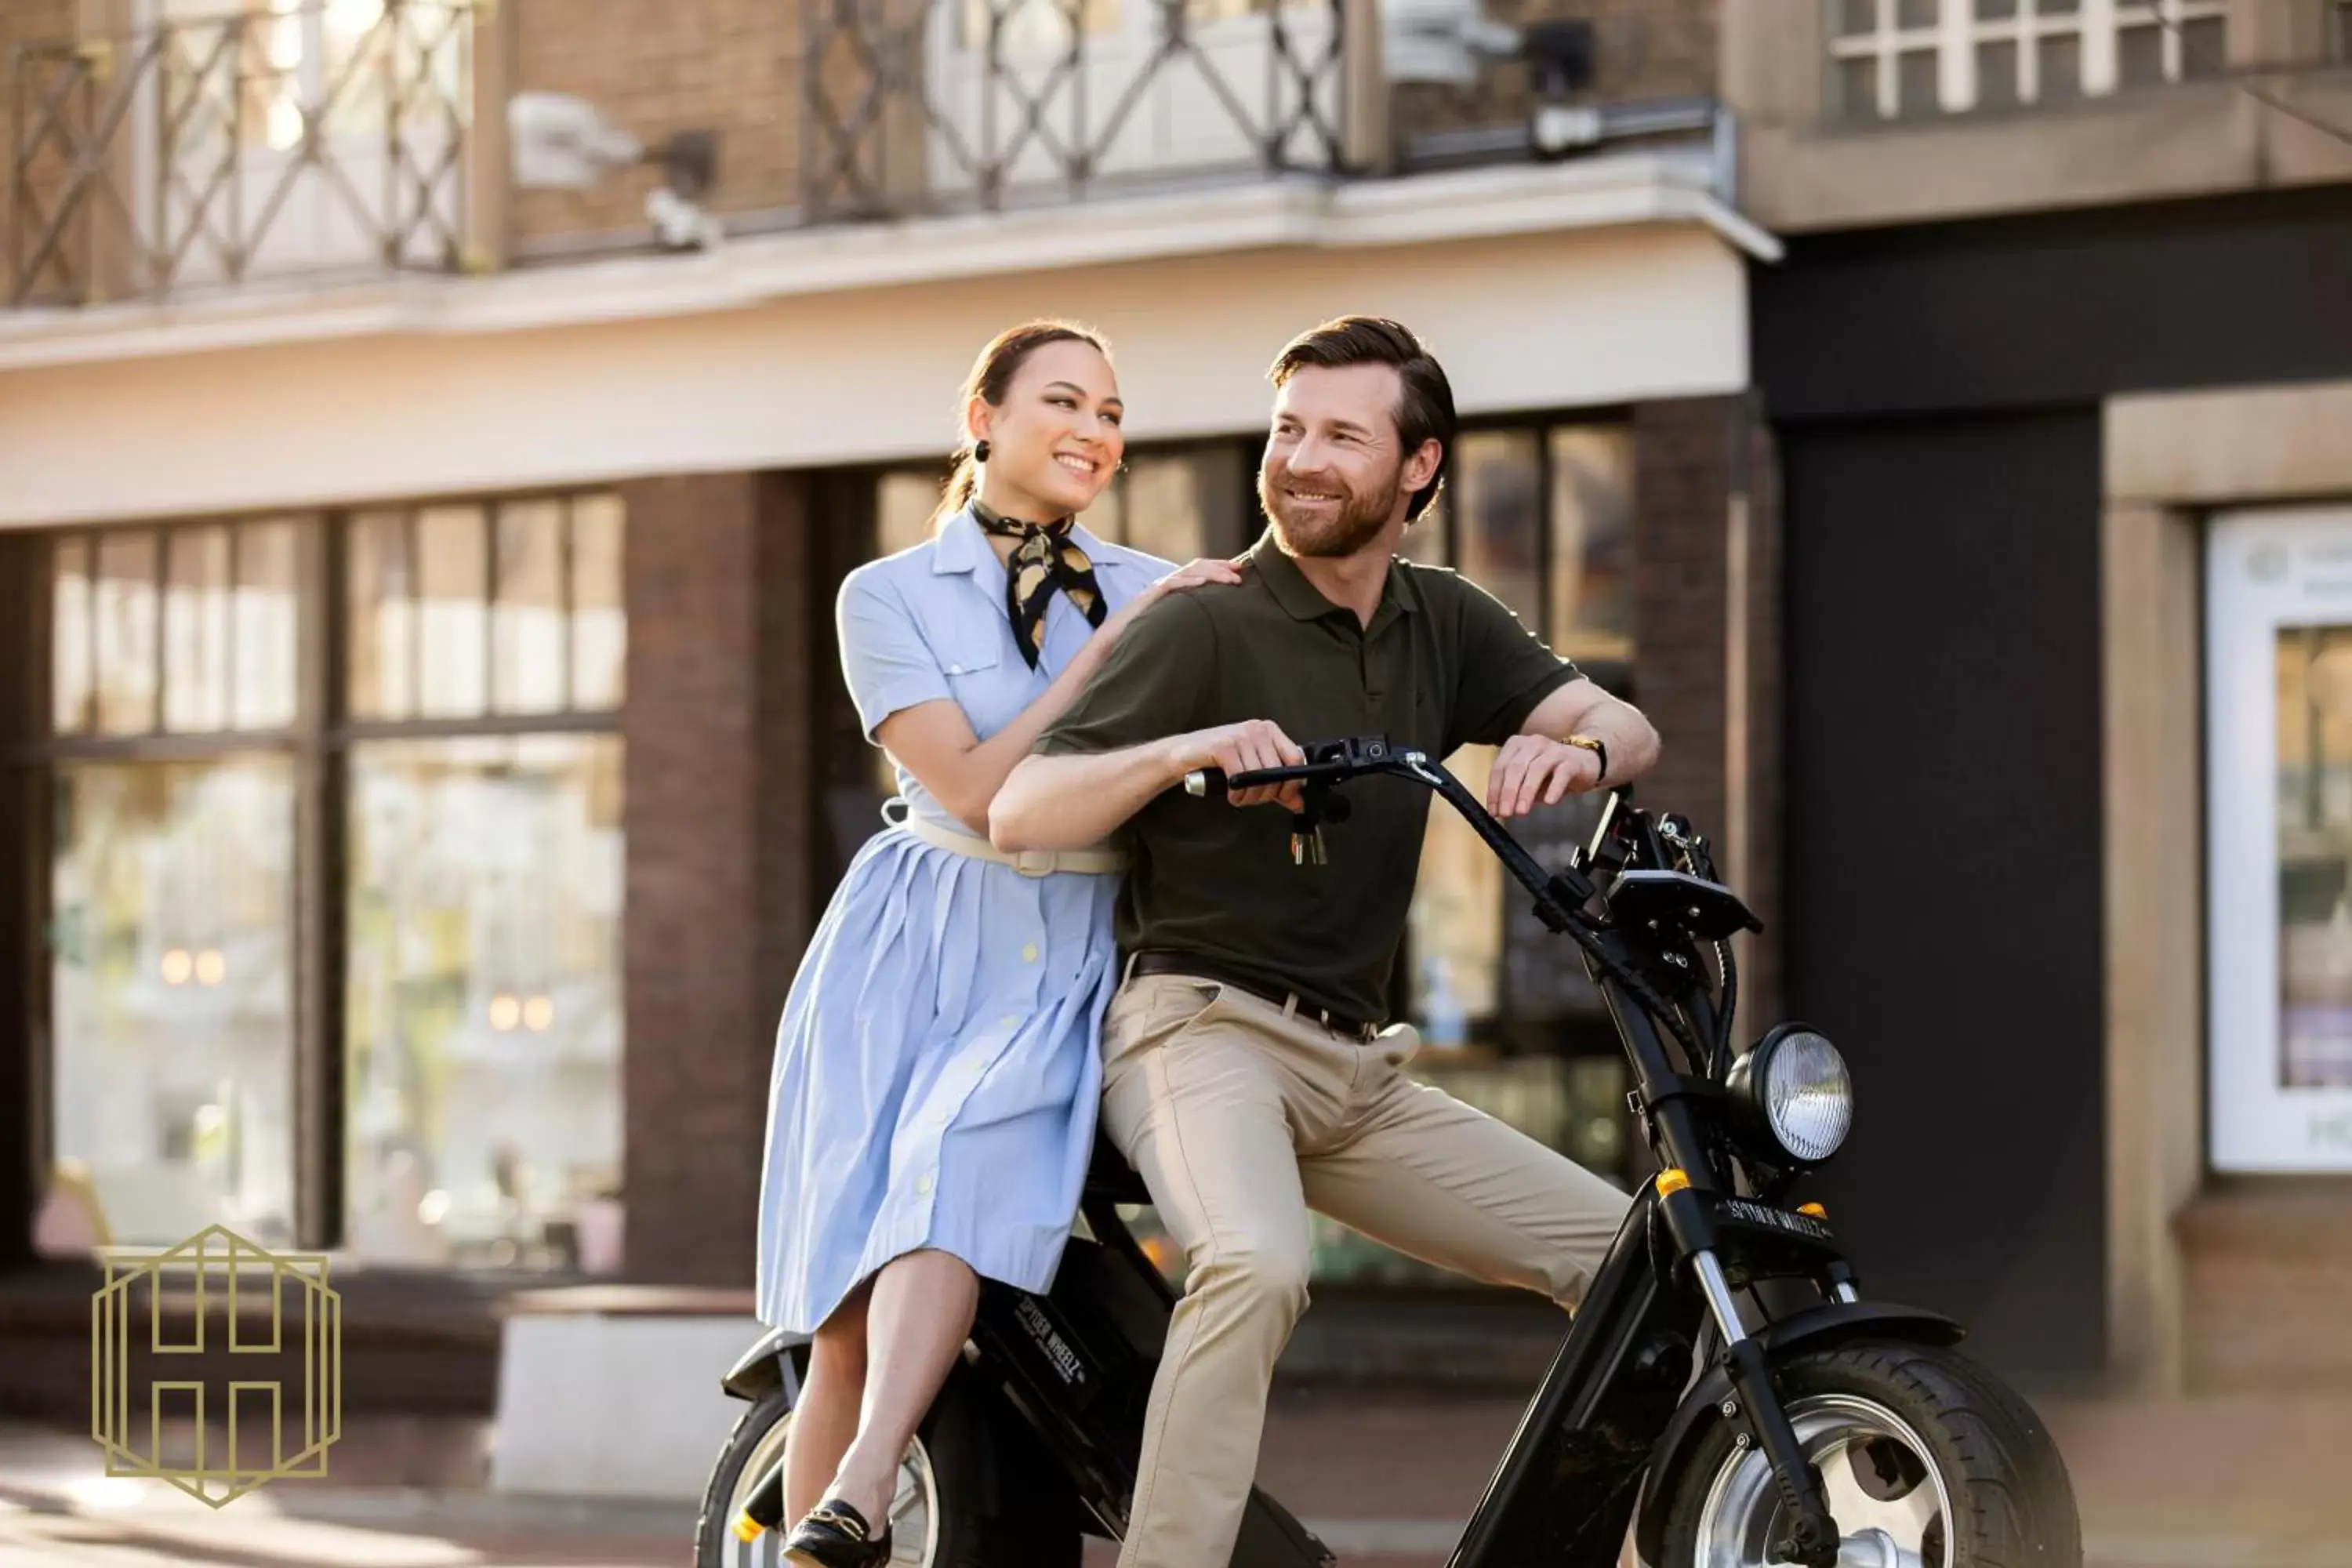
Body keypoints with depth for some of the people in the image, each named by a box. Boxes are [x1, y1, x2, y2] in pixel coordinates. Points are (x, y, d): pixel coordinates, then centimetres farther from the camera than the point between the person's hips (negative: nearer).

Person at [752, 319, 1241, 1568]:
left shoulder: (1158, 594, 14)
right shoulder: (889, 596, 5)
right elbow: (976, 789, -7)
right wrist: (1113, 644, -10)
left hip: (1065, 973, 0)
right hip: (916, 953, 0)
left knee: (957, 1178, -30)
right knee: (850, 1319, -9)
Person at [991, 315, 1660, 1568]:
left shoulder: (1442, 627, 14)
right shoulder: (1202, 629, -5)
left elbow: (1626, 726, 3)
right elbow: (1017, 813, -12)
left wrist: (1576, 748, -21)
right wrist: (1184, 749, -29)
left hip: (1354, 1069, 7)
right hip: (1199, 1028, -7)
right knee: (1257, 1266, -36)